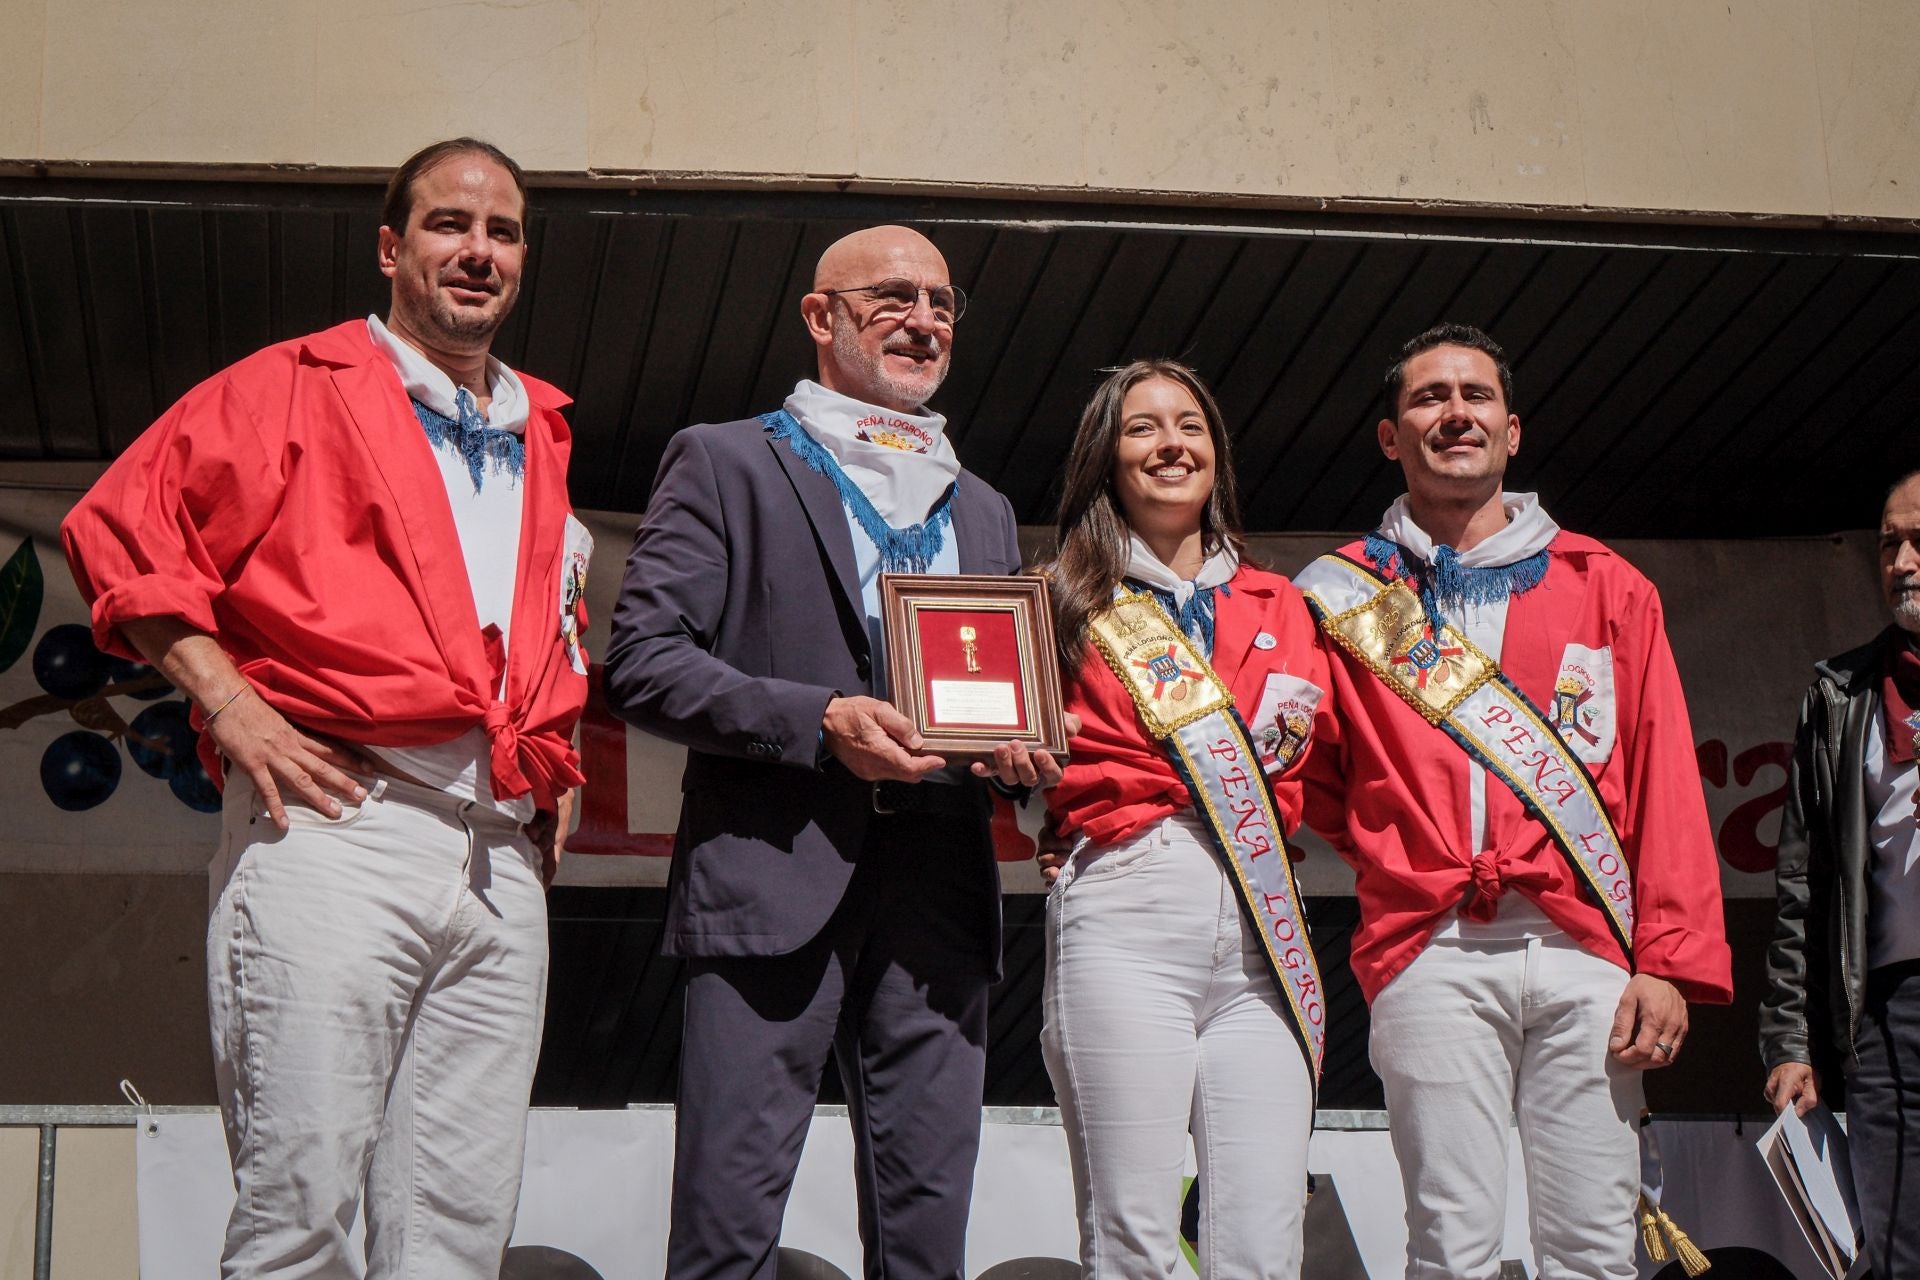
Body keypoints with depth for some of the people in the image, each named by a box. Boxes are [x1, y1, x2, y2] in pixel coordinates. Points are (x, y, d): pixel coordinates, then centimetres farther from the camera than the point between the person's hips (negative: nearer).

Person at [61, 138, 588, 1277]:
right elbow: (122, 529, 2)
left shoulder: (539, 438, 24)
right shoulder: (298, 387, 7)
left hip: (504, 860, 6)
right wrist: (228, 703, -8)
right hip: (338, 822, -5)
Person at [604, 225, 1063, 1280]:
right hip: (772, 879, -5)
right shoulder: (725, 462, 7)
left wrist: (1020, 752, 4)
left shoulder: (983, 511, 25)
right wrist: (817, 721, -14)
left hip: (937, 891, 5)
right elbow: (642, 664, -3)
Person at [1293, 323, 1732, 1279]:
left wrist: (1672, 960, -1)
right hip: (1431, 950, -1)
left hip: (1587, 951, 1)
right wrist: (1393, 851, 4)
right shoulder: (1345, 598, 14)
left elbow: (1665, 780, 8)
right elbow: (1312, 778, 20)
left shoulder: (1606, 587, 15)